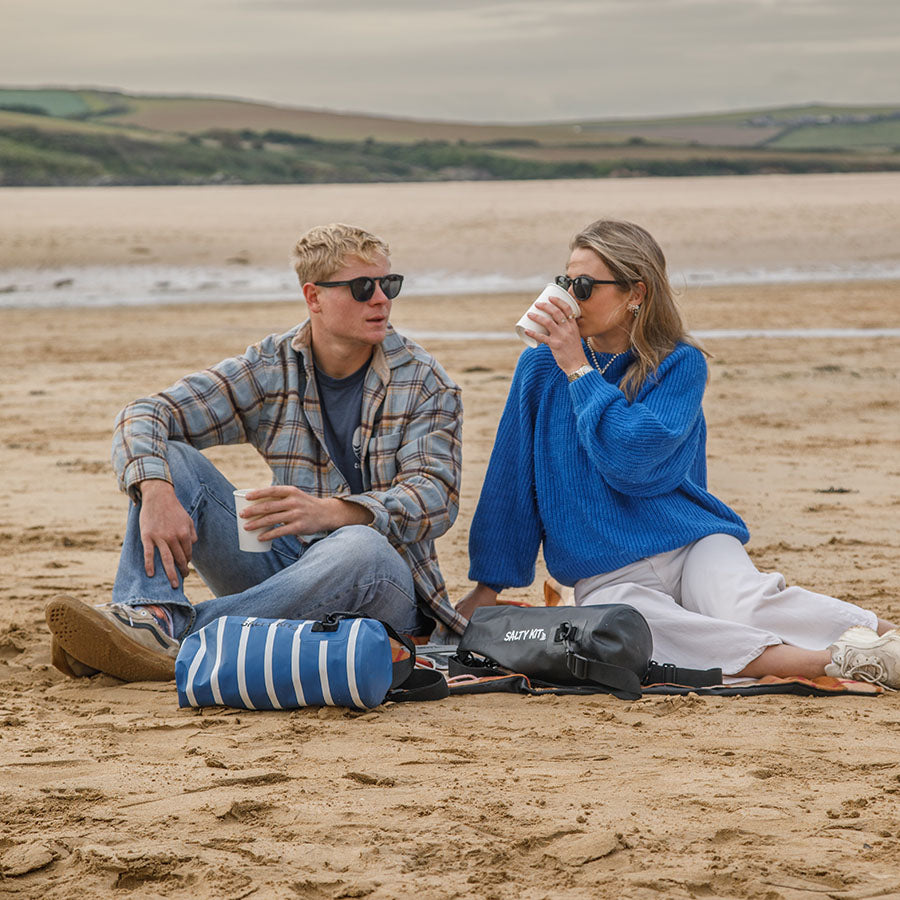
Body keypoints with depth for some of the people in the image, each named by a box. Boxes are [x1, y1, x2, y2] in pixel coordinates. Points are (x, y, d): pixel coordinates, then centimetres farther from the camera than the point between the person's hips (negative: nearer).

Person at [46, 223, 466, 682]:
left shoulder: (423, 381, -3)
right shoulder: (272, 368, 3)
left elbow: (436, 497, -17)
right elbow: (144, 415, -4)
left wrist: (330, 512, -36)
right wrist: (155, 491, -28)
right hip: (283, 565, 3)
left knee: (361, 547, -39)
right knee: (171, 458, -10)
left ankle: (177, 642, -42)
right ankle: (150, 616, -36)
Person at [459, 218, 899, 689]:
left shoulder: (680, 364, 1)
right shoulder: (540, 367, 8)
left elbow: (630, 461, -15)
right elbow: (510, 480, 14)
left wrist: (577, 369, -9)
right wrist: (487, 588, 14)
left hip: (689, 541, 0)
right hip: (609, 578, 0)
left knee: (743, 608, -37)